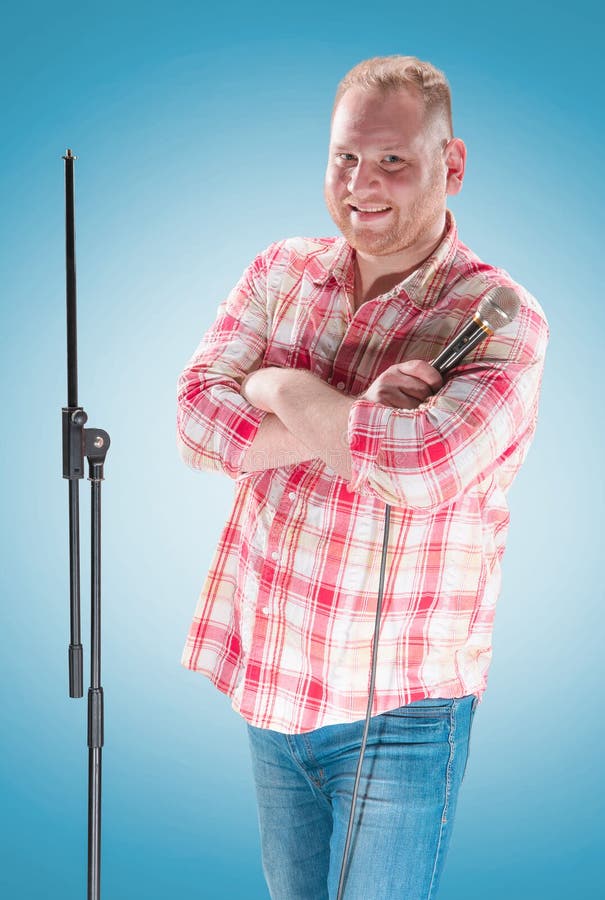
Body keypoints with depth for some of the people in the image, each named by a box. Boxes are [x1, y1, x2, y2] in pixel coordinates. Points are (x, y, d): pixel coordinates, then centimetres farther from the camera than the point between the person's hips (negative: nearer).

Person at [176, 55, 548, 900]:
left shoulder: (500, 319, -15)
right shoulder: (279, 273, 1)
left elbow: (422, 465, -31)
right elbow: (197, 419, -10)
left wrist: (282, 391, -16)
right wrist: (353, 424, -22)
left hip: (398, 711, -5)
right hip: (270, 686, 5)